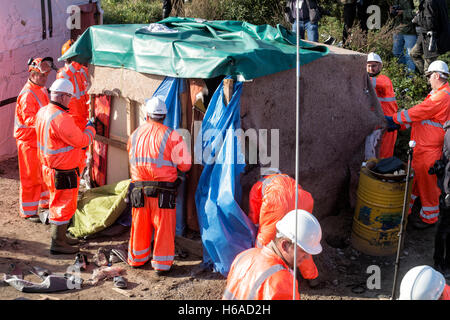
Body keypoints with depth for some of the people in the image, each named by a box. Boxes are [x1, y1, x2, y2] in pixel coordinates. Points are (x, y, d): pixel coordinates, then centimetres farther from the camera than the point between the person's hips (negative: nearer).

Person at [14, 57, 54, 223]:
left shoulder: (42, 90, 11)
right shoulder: (27, 94, -20)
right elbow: (29, 119, -28)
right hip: (29, 142, -9)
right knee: (30, 177, -1)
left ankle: (45, 203, 36)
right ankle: (28, 212, 9)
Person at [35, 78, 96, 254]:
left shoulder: (42, 112, 4)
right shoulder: (60, 118, -27)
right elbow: (82, 141, -22)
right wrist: (90, 128, -4)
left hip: (49, 167, 10)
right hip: (64, 173, -10)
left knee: (57, 203, 22)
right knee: (64, 206, 3)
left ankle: (60, 236, 37)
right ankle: (57, 243, 13)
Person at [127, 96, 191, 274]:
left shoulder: (134, 135, 6)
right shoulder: (172, 136, -7)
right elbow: (185, 165, -5)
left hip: (139, 188, 4)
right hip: (163, 191, -4)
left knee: (140, 226, 16)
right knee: (164, 227, 5)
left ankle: (137, 259, 31)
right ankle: (161, 264, 10)